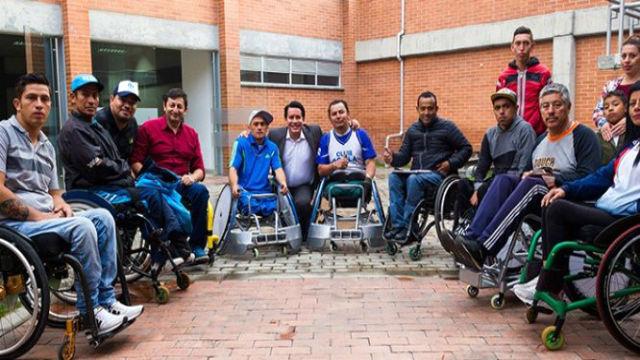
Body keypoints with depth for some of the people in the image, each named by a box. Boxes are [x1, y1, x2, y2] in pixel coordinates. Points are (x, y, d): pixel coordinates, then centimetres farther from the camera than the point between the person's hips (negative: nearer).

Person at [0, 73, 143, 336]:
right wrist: (38, 215, -16)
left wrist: (61, 205, -2)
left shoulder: (47, 146, 20)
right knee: (81, 227, -28)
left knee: (102, 217, -12)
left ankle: (107, 300, -11)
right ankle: (90, 313, -18)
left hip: (46, 217, 8)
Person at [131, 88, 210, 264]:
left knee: (201, 190, -29)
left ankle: (196, 246, -21)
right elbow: (135, 162, 0)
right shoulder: (147, 128, 7)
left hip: (182, 184, 3)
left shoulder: (191, 134, 18)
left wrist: (192, 177, -7)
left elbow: (200, 169, 15)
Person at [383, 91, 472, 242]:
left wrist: (451, 163, -11)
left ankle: (408, 227, -28)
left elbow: (466, 148, 4)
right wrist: (393, 158, -10)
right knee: (394, 177, -23)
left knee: (414, 179, -34)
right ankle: (397, 225, -28)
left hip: (438, 174, -5)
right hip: (417, 173, 5)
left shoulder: (447, 127, 4)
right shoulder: (413, 130, 17)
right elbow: (404, 156, 12)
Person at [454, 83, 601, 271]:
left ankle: (482, 249, -48)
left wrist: (554, 179, -17)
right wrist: (526, 175, 2)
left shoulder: (584, 135, 3)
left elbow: (589, 177, -10)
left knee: (532, 184, -35)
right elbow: (528, 171, 25)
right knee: (504, 179, -22)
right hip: (537, 201, 6)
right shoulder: (541, 139, 25)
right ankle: (471, 238, -41)